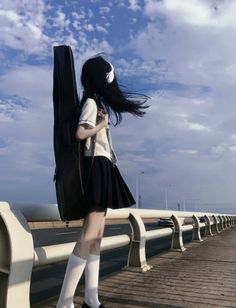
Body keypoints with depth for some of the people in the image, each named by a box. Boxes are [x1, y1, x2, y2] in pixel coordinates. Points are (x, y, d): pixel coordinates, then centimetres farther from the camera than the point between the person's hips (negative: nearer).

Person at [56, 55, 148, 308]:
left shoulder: (97, 103, 22)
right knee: (90, 234, -15)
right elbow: (80, 133, -20)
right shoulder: (91, 102, -5)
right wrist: (102, 124, -10)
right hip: (97, 166, -10)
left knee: (97, 235, 5)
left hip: (102, 169, 10)